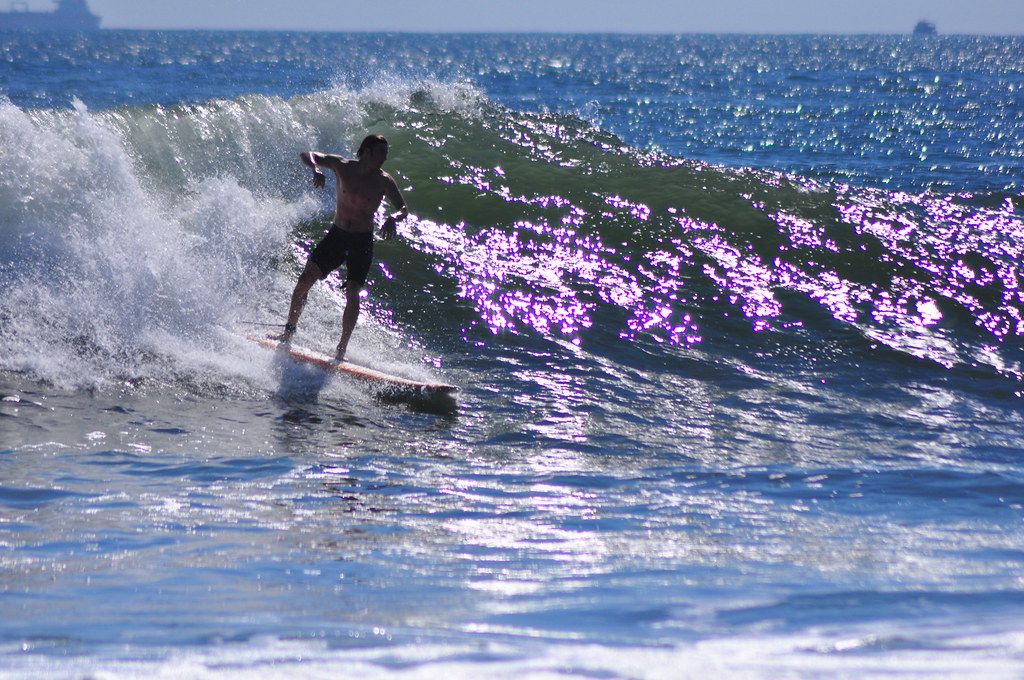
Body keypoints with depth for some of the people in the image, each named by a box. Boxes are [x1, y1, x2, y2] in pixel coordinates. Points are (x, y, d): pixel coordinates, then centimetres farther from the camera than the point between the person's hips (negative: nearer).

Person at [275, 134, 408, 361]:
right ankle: (289, 332, 5)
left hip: (362, 242, -2)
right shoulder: (342, 166, -6)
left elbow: (403, 209, -11)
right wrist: (316, 169, -26)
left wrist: (393, 218, -35)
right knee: (305, 279, -9)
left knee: (352, 293, -15)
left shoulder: (383, 182, -9)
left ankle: (342, 348, -6)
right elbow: (307, 155, -3)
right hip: (336, 236, 2)